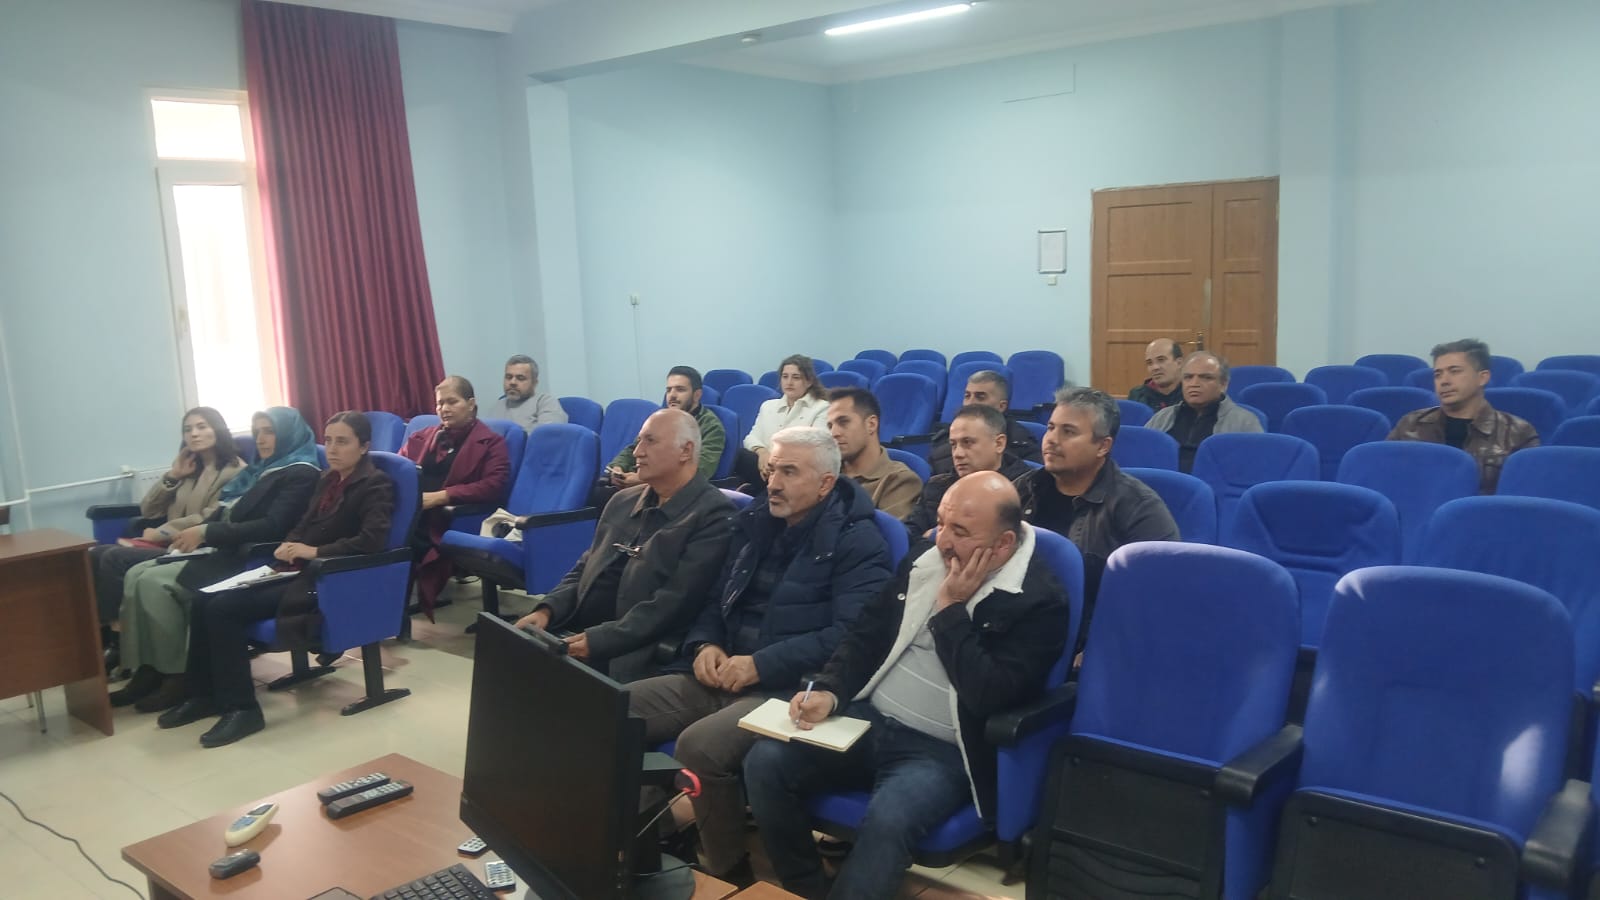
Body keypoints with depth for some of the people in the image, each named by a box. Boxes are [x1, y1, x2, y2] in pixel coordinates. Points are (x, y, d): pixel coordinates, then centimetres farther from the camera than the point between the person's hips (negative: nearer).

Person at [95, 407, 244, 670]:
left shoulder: (234, 470, -4)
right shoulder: (189, 468, 21)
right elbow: (148, 511, 18)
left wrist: (161, 532, -12)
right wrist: (173, 476, 4)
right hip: (167, 543, 8)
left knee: (115, 558, -23)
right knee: (95, 555, -11)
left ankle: (115, 639, -14)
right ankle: (101, 633, -13)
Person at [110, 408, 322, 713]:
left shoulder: (301, 475, -7)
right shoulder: (259, 471, 22)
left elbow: (272, 527, -18)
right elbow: (229, 515, 20)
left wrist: (207, 533, -19)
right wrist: (197, 531, -1)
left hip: (250, 560, -9)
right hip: (226, 552, 9)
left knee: (154, 582, -20)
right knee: (136, 575, -7)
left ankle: (178, 674, -10)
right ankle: (147, 669, -8)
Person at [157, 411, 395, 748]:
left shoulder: (376, 485, -9)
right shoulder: (328, 479, 16)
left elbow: (372, 540, -22)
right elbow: (304, 524, 19)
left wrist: (315, 551, -23)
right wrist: (288, 546, -3)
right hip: (299, 570, 9)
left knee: (224, 608, -21)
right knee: (204, 600, -6)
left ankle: (241, 708, -12)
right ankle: (203, 694, 7)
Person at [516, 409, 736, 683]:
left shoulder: (713, 515, -8)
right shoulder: (623, 501, 17)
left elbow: (675, 603, -17)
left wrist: (599, 640, -20)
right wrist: (547, 610, 1)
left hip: (634, 657, -7)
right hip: (581, 639, 8)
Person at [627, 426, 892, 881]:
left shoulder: (857, 541, -7)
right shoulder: (755, 520, 14)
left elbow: (850, 634, -18)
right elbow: (718, 597, 21)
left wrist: (761, 665, -20)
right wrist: (706, 644, -1)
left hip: (789, 688, -7)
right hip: (723, 677, 7)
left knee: (699, 745, -32)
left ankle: (727, 870, -8)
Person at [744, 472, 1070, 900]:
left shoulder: (1040, 600, -12)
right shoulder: (924, 560, 7)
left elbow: (990, 696, -21)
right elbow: (865, 635, 12)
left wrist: (950, 608, -17)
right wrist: (829, 691, -6)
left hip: (942, 751, -6)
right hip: (868, 720, 6)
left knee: (886, 819, -35)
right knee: (765, 761, -14)